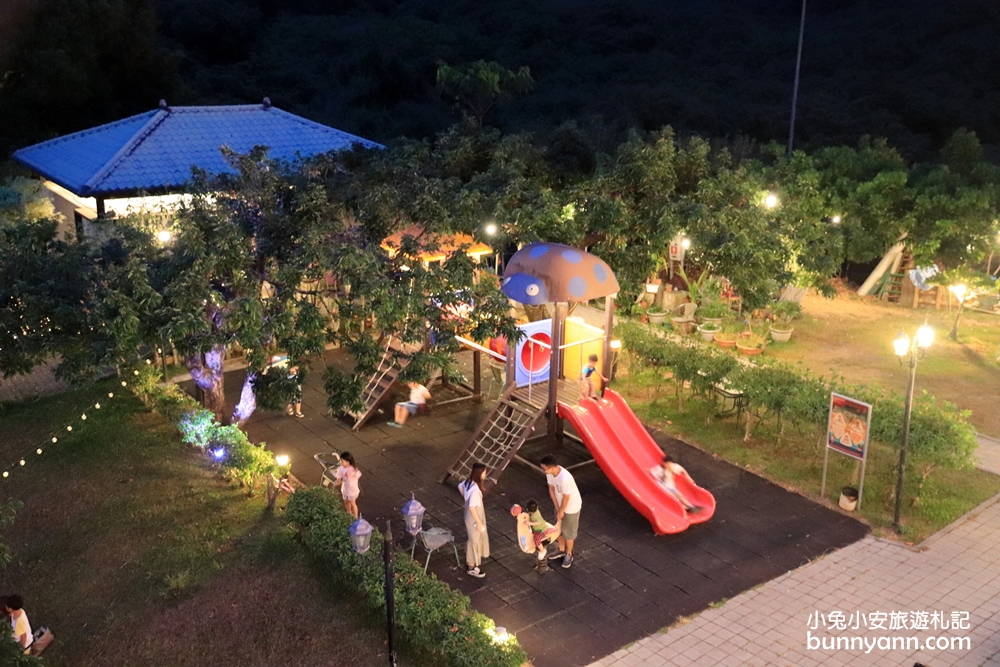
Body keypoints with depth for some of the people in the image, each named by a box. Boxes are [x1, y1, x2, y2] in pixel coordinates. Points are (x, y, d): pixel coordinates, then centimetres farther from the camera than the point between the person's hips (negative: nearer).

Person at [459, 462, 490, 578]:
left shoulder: (468, 482, -7)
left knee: (471, 538, 27)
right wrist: (479, 522, -23)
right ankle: (472, 567, 24)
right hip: (474, 518, -9)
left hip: (470, 516, 9)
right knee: (474, 541, 8)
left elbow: (460, 487, 14)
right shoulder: (475, 489, -35)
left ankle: (470, 559, 48)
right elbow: (472, 507, -32)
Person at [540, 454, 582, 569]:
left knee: (568, 532, 12)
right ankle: (561, 550, 45)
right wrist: (557, 508, -3)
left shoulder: (564, 478, -41)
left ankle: (569, 554, 35)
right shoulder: (550, 473, -19)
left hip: (572, 507, -7)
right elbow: (551, 489, -4)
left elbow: (566, 498, -28)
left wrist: (561, 511, -12)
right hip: (560, 504, 7)